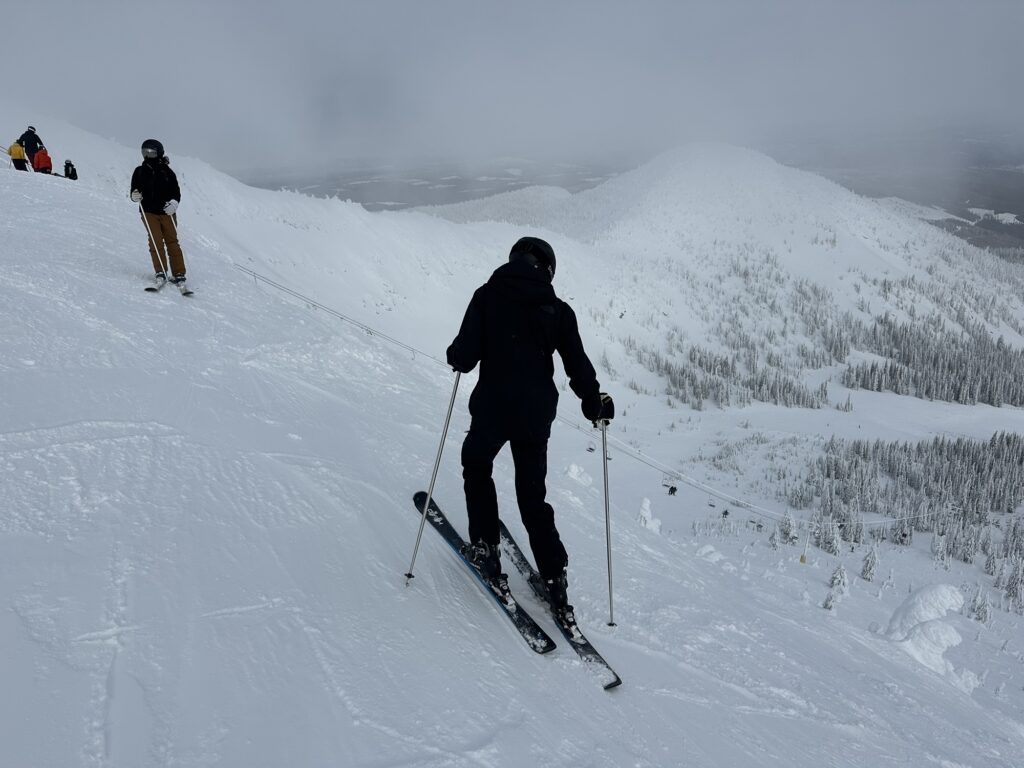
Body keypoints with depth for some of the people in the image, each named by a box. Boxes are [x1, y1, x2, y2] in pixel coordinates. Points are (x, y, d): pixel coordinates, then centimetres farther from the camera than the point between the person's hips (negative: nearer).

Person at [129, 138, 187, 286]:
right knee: (156, 243, -8)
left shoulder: (166, 171, 3)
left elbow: (176, 191, 4)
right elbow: (134, 190, 12)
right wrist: (134, 196, -12)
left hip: (166, 212, -1)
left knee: (172, 242, -1)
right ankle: (160, 273, -4)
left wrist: (174, 202, -16)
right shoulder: (140, 171, 8)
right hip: (149, 212, 1)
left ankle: (179, 274, 0)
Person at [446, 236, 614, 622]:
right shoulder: (558, 309, 2)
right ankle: (555, 579, 11)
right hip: (537, 416, 2)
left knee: (476, 467, 26)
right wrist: (596, 403, 18)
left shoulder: (487, 295, -2)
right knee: (533, 497, 15)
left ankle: (485, 548, 20)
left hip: (492, 410, -2)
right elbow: (578, 367, 2)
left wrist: (455, 356, 15)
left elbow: (465, 356, -9)